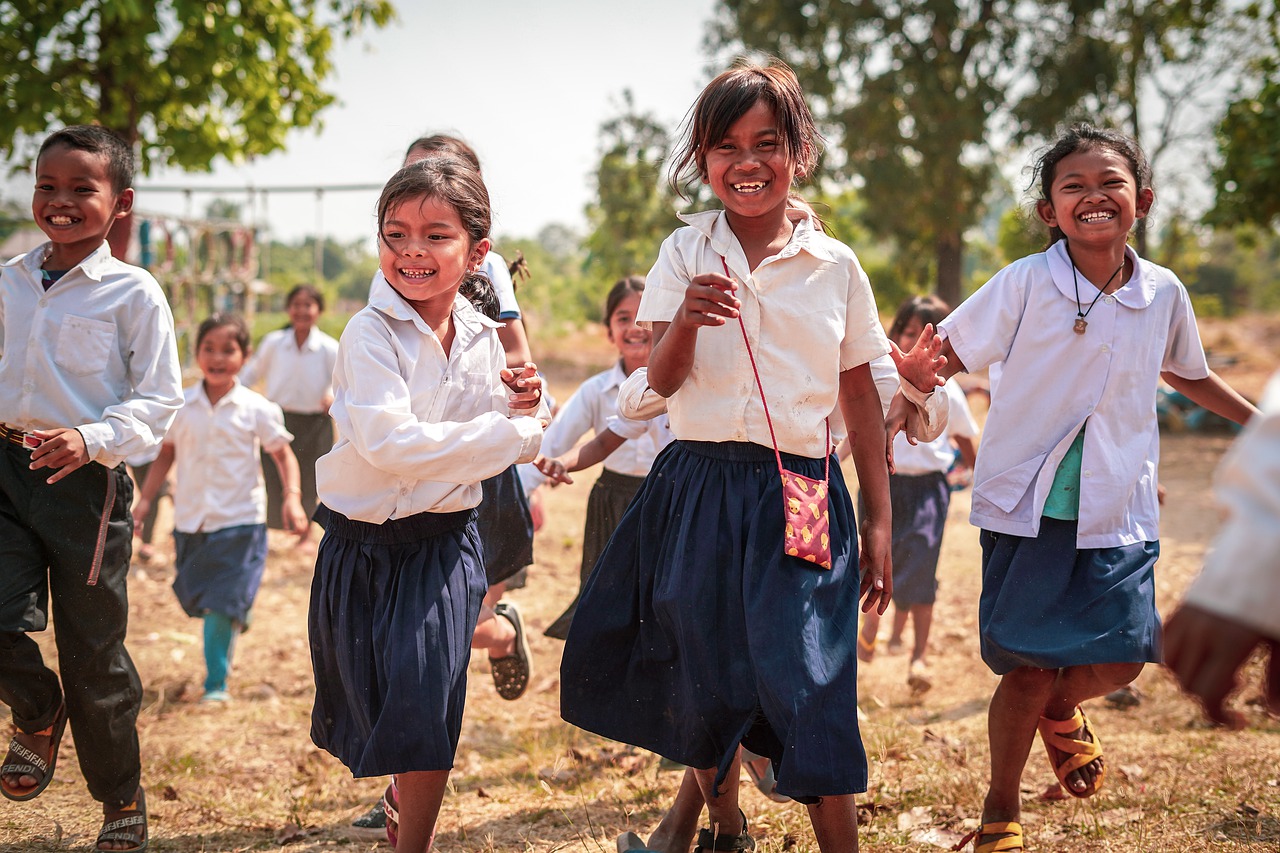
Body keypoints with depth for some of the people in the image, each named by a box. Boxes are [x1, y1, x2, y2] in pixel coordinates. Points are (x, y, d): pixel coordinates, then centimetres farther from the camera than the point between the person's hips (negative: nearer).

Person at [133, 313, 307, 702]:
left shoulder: (256, 409, -5)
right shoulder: (181, 407, 1)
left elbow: (283, 454, 1)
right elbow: (165, 454, 11)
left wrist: (292, 498, -12)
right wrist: (145, 501, 7)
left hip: (240, 521, -3)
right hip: (191, 521, 3)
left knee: (221, 607, -7)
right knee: (196, 601, 11)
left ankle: (216, 683, 6)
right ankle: (236, 615, 43)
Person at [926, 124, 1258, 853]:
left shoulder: (1164, 294, 1)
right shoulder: (1026, 284, -10)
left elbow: (1187, 374, 21)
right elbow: (949, 354, -13)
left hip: (1118, 512, 3)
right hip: (1027, 508, -3)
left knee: (1122, 658, -4)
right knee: (1028, 669, -1)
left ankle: (1062, 709, 35)